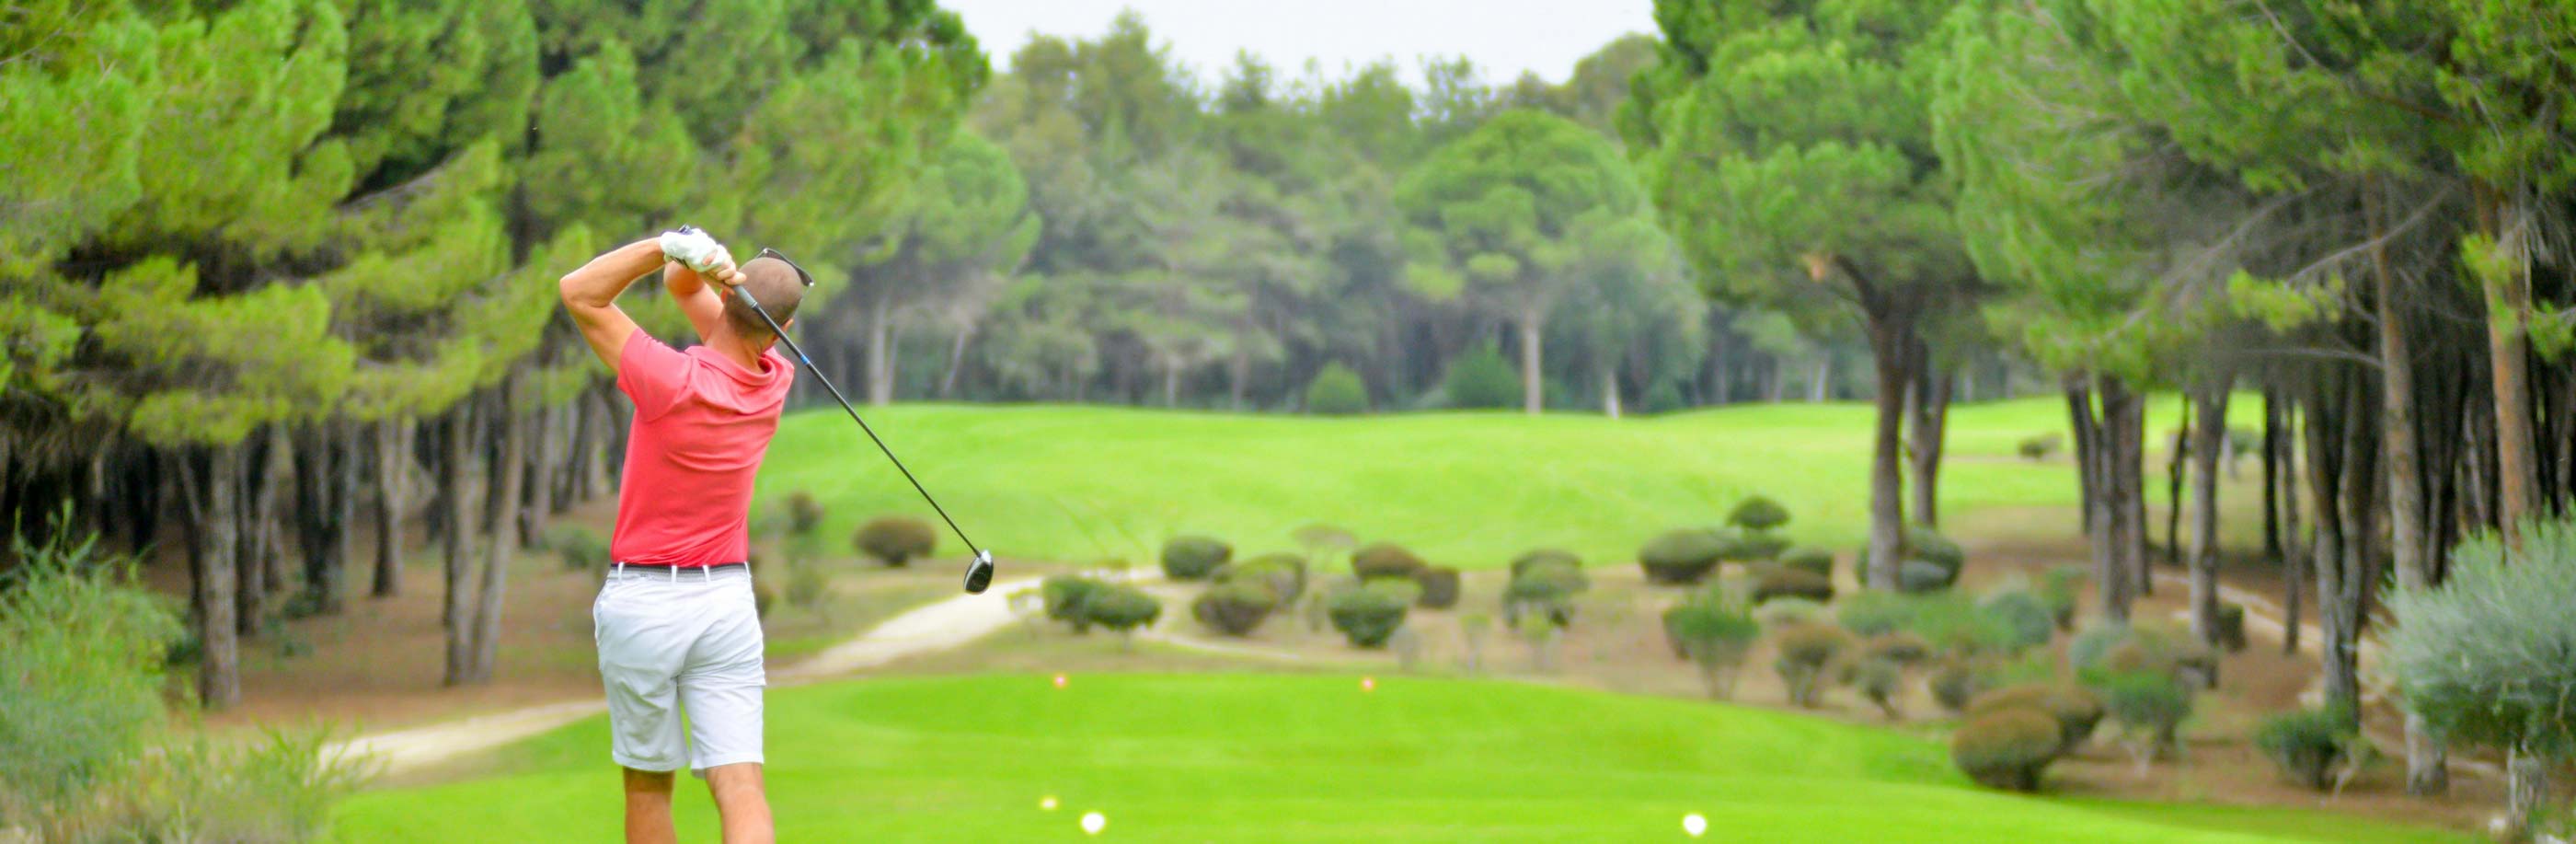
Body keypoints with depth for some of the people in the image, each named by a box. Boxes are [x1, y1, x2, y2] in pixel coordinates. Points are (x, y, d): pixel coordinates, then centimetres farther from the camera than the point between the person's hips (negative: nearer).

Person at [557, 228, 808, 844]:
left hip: (641, 604, -3)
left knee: (648, 785, 12)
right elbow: (684, 285, 7)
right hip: (727, 601, 3)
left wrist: (668, 246, -22)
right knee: (740, 784, -6)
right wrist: (687, 260, -16)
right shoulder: (774, 383, -2)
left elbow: (580, 294, -11)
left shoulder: (674, 382, -19)